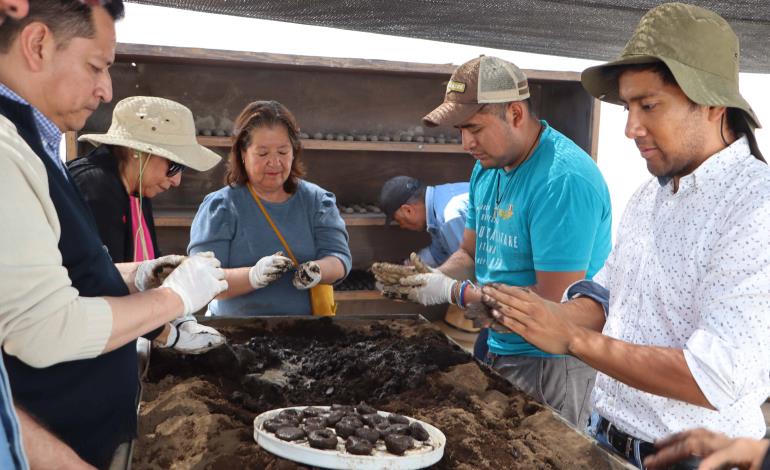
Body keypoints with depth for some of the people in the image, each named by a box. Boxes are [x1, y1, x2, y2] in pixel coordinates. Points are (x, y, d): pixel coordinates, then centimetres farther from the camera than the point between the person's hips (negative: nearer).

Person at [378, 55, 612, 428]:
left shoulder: (564, 180, -24)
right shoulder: (487, 169, 6)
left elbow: (553, 301, -25)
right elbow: (470, 254, 14)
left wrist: (456, 293, -19)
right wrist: (433, 278, -7)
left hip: (551, 365, -8)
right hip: (499, 352, 9)